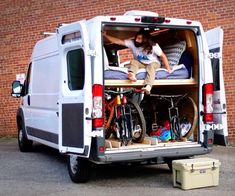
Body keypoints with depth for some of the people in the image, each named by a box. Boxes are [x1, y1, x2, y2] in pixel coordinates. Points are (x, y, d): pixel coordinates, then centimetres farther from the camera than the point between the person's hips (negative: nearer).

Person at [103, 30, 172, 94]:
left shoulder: (154, 46, -24)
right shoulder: (132, 43, -20)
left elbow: (163, 56, -16)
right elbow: (118, 41, -25)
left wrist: (168, 68, -19)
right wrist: (105, 35, -35)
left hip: (153, 63, -3)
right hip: (140, 63, 3)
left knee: (151, 66, -36)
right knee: (133, 61, -26)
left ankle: (148, 86, -57)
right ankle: (132, 74, -57)